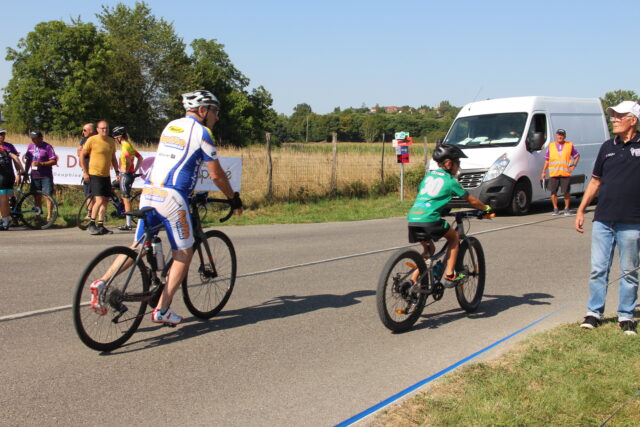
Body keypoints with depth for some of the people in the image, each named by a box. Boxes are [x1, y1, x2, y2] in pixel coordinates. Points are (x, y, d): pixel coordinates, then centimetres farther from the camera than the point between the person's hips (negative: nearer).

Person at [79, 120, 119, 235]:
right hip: (94, 174, -7)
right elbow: (82, 156, -5)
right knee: (99, 200, -15)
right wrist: (85, 172, -9)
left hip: (106, 175, 7)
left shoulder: (111, 141, 9)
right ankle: (91, 224, -4)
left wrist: (117, 172, 11)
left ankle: (100, 225, 17)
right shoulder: (92, 140, -9)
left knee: (106, 200, 8)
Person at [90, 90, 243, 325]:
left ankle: (102, 282, 1)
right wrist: (234, 198, 13)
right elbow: (216, 175, -1)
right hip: (172, 197, -7)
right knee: (183, 253, 5)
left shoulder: (170, 127, 20)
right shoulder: (201, 132, -2)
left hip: (148, 192, 7)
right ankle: (162, 310, 2)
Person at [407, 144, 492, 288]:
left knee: (429, 249, 26)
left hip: (412, 218, 6)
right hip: (429, 219, -6)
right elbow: (471, 200, 13)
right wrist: (486, 208, 29)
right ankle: (449, 275, 10)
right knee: (454, 237, 17)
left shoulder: (429, 175, 21)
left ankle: (414, 279, 15)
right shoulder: (450, 180, 5)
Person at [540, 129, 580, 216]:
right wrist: (543, 172, 10)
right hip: (553, 173, 1)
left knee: (566, 192, -1)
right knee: (553, 192, 0)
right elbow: (547, 160, 15)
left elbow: (577, 156, 17)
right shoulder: (551, 146, 14)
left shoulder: (570, 145, 10)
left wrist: (573, 166, 3)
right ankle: (555, 209, 12)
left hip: (565, 173, -1)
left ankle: (567, 209, 13)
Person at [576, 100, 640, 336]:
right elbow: (596, 181, 16)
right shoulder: (608, 147, 10)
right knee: (598, 270, 5)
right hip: (603, 220, 3)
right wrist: (580, 210, 13)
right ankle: (594, 312, 15)